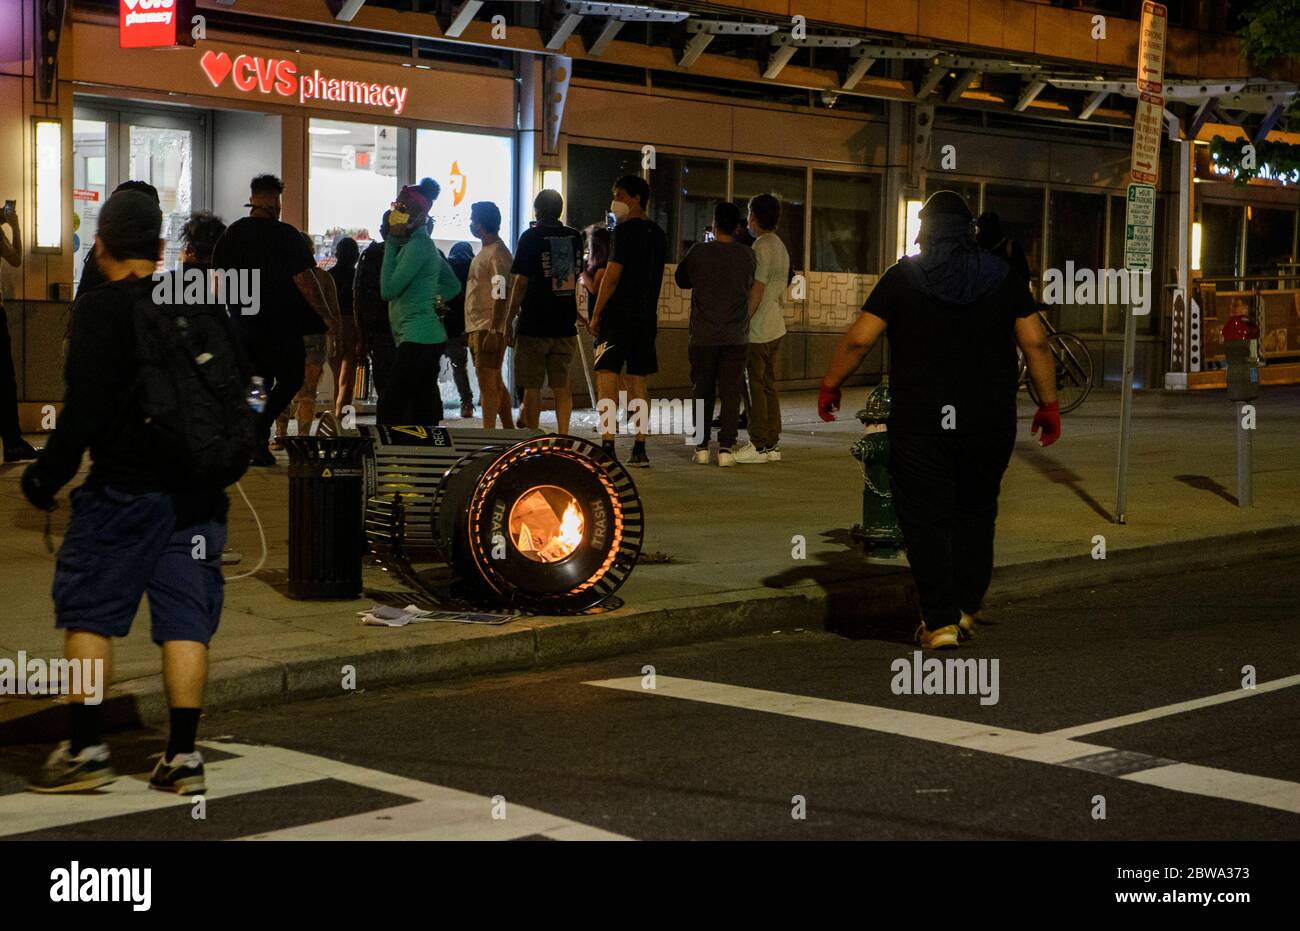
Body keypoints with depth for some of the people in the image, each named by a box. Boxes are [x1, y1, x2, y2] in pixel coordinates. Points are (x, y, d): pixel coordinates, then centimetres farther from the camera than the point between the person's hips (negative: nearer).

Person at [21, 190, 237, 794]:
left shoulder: (100, 309, -8)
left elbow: (85, 409, -13)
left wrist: (46, 476, -4)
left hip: (125, 488, -5)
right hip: (199, 489, 5)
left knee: (87, 612, 7)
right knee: (186, 620, 6)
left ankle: (85, 749, 7)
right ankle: (183, 756, 6)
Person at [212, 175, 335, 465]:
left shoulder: (231, 234, 3)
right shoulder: (285, 235, -12)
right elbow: (304, 280, -14)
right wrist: (327, 316, -6)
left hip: (244, 324, 5)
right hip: (281, 326, -5)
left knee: (257, 384, 16)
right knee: (290, 379, 8)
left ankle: (255, 443, 15)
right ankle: (257, 433, -8)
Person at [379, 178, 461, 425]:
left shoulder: (417, 245, -12)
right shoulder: (425, 243, 18)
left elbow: (388, 290, -15)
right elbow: (453, 285, 27)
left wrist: (392, 243, -10)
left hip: (417, 339, -10)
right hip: (429, 338, 10)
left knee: (391, 409, -13)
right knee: (423, 414, 10)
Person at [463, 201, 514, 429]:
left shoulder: (497, 254, -13)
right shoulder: (485, 252, 18)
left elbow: (501, 296, -20)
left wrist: (493, 331, -25)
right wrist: (470, 330, 22)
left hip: (489, 328, -10)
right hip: (477, 327, 10)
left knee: (488, 384, -9)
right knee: (495, 384, 14)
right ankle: (509, 430, 21)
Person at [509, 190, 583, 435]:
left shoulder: (531, 237, -7)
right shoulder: (574, 237, 7)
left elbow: (521, 282, -8)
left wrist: (510, 319, -2)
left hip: (534, 324, -4)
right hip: (565, 324, 4)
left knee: (532, 386, 2)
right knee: (561, 385, 7)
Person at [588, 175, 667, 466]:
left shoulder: (626, 230, -10)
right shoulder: (657, 234, 14)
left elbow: (612, 275, -13)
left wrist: (596, 314, -8)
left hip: (619, 313, -8)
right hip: (646, 316, 8)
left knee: (606, 377, -7)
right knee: (637, 381, 10)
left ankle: (608, 446, -14)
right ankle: (640, 449, 9)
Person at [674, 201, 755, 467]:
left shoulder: (699, 252, -6)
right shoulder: (747, 255, -1)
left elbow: (682, 280, 9)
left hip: (704, 335, 0)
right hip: (737, 336, 1)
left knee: (703, 391, 9)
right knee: (731, 392, 3)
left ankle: (702, 447, 10)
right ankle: (726, 446, -4)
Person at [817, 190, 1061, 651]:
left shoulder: (902, 278, 0)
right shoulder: (1003, 277, 5)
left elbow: (858, 339, -6)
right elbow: (1035, 343, 0)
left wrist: (830, 385, 7)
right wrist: (1049, 404, 7)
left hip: (919, 424, -2)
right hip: (989, 423, 3)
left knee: (926, 520, 1)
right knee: (976, 514, 17)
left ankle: (940, 620, -3)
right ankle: (967, 609, 19)